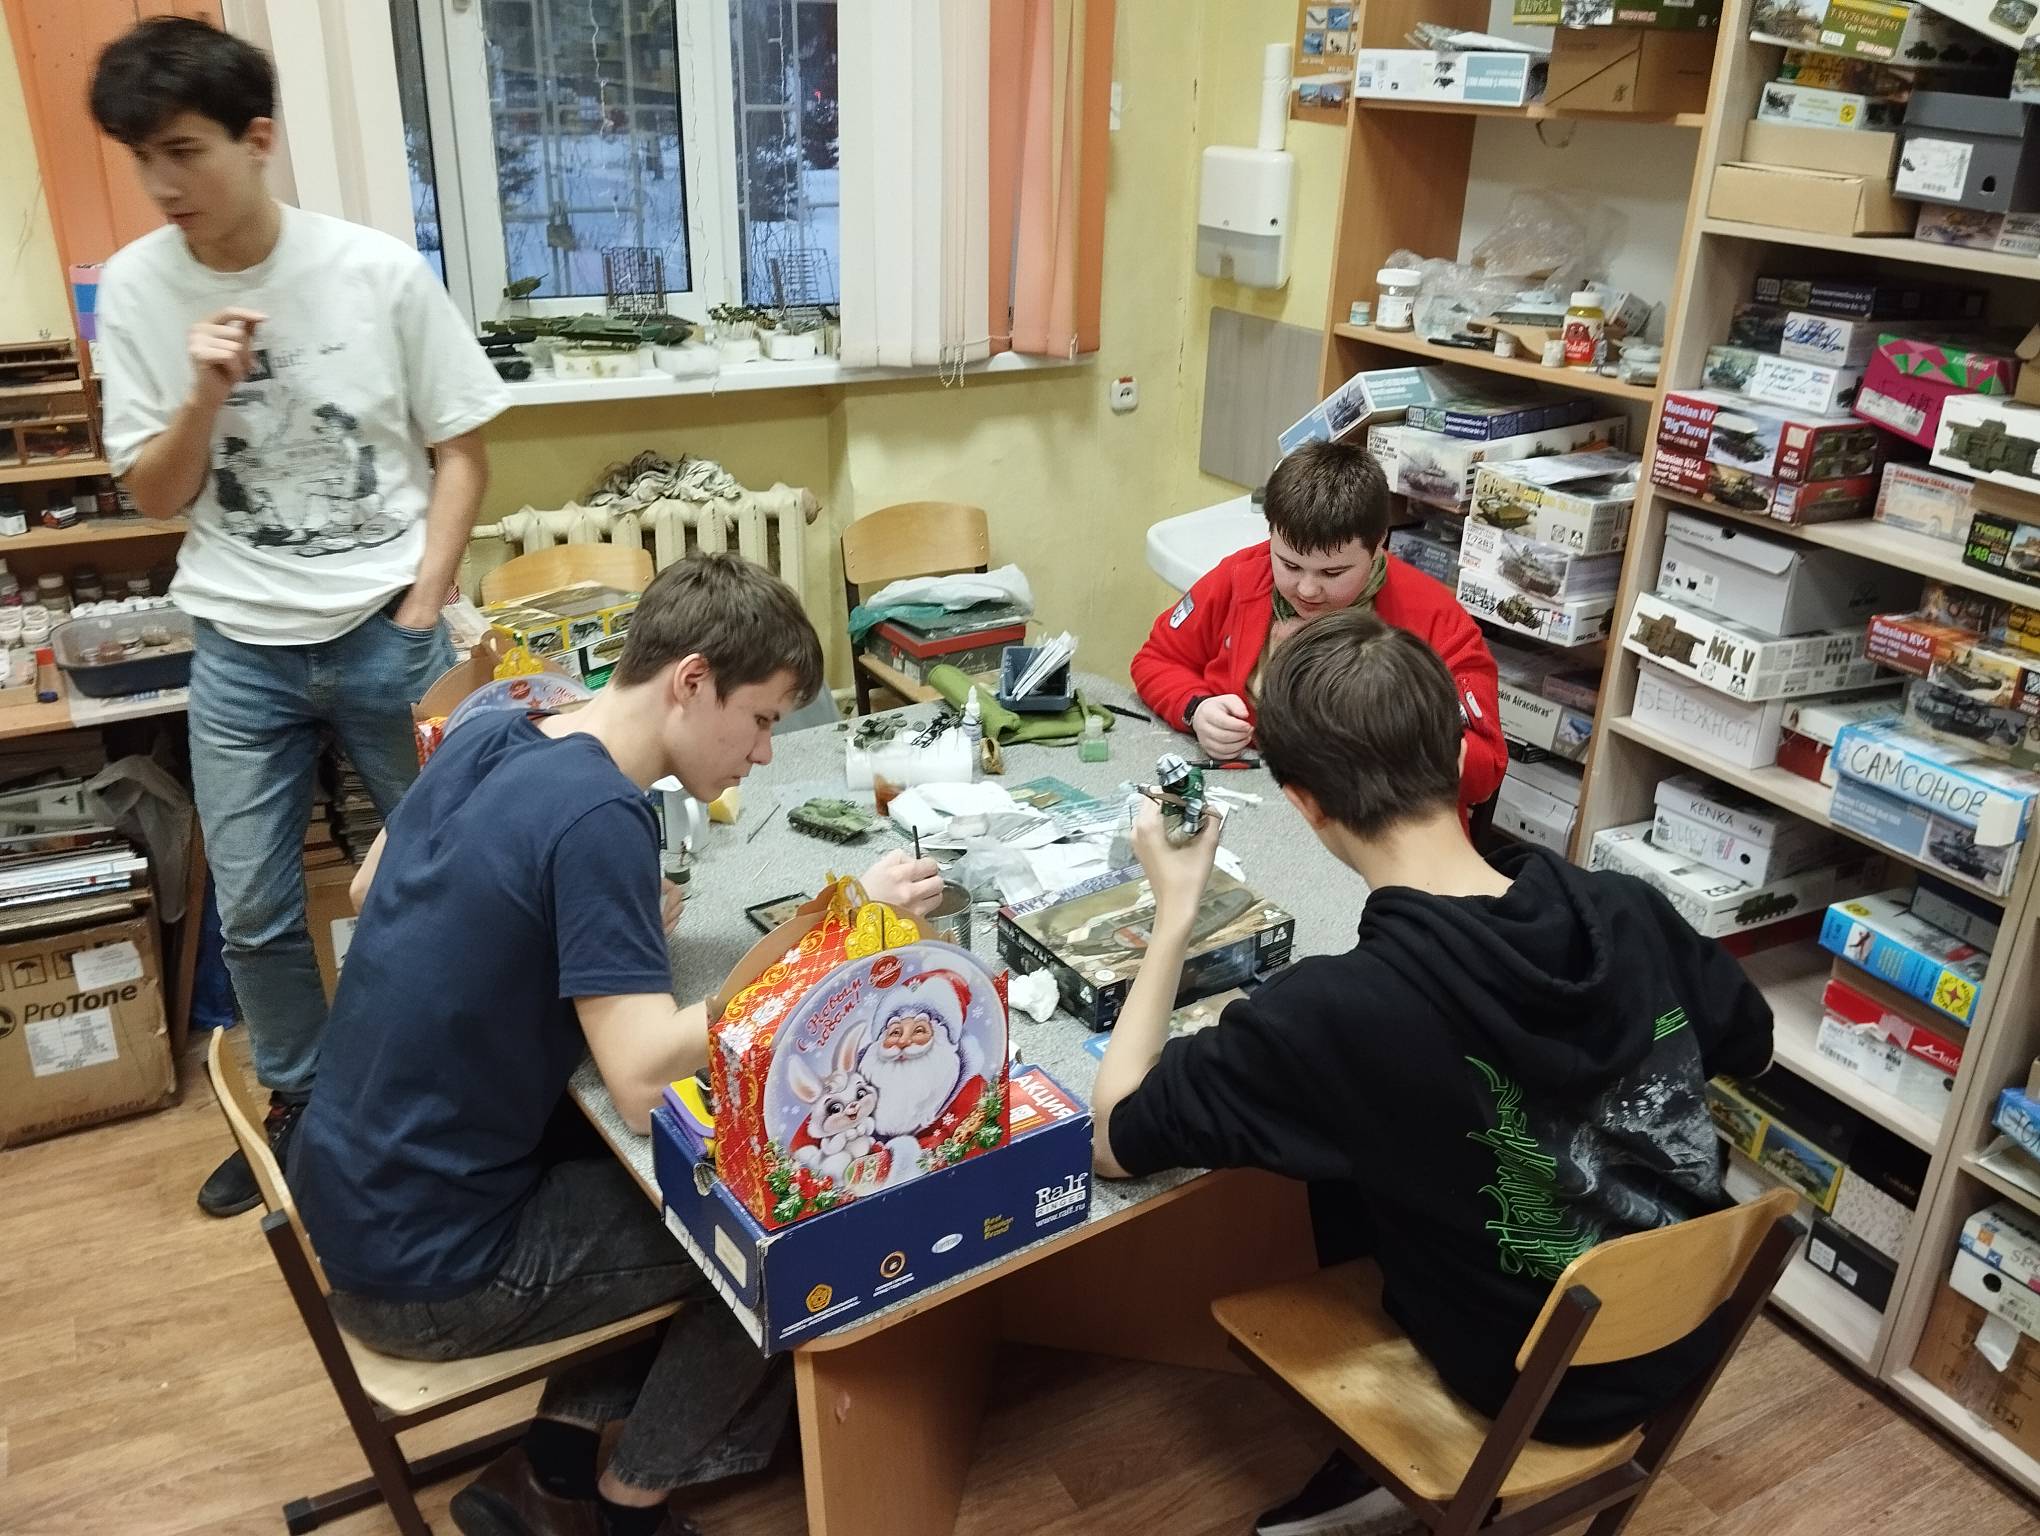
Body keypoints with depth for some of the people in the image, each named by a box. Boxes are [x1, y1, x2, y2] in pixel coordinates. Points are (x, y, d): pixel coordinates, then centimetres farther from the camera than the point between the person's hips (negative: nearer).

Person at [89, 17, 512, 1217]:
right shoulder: (137, 289, -2)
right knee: (253, 912, 9)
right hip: (241, 652, 2)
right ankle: (299, 1108, 33)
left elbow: (461, 452, -2)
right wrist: (206, 394, -17)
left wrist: (420, 617, -9)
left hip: (384, 633, -2)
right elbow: (155, 497, 2)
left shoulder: (381, 273, -9)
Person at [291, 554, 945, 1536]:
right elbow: (645, 1082, -31)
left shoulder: (488, 736, -1)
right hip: (422, 1271, -8)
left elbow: (368, 886, 16)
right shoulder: (597, 816, -26)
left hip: (351, 1193, 8)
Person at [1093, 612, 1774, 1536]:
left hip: (1535, 1387, -4)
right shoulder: (1632, 913, -16)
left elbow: (1117, 1140, -18)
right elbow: (1751, 1048, 5)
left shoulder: (1335, 1011, -32)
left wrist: (1175, 911, -12)